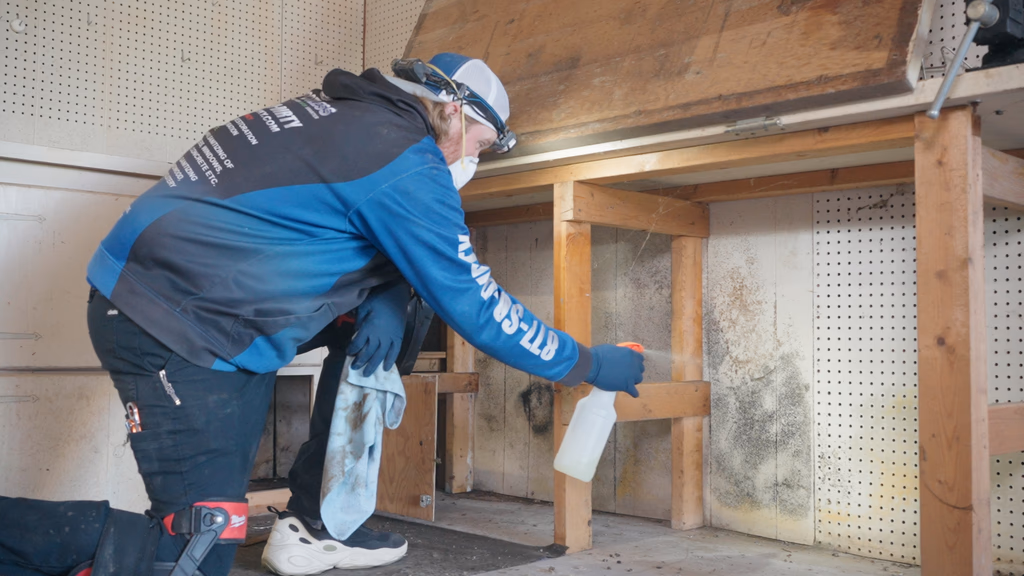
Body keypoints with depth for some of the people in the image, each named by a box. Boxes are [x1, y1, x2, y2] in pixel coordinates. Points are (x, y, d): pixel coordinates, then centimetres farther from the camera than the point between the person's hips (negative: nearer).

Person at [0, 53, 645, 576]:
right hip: (175, 333, -10)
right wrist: (588, 365, 0)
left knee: (374, 313, 12)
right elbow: (472, 303, -12)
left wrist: (387, 306, -3)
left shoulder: (347, 114, 12)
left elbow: (392, 248, 19)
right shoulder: (406, 164, -15)